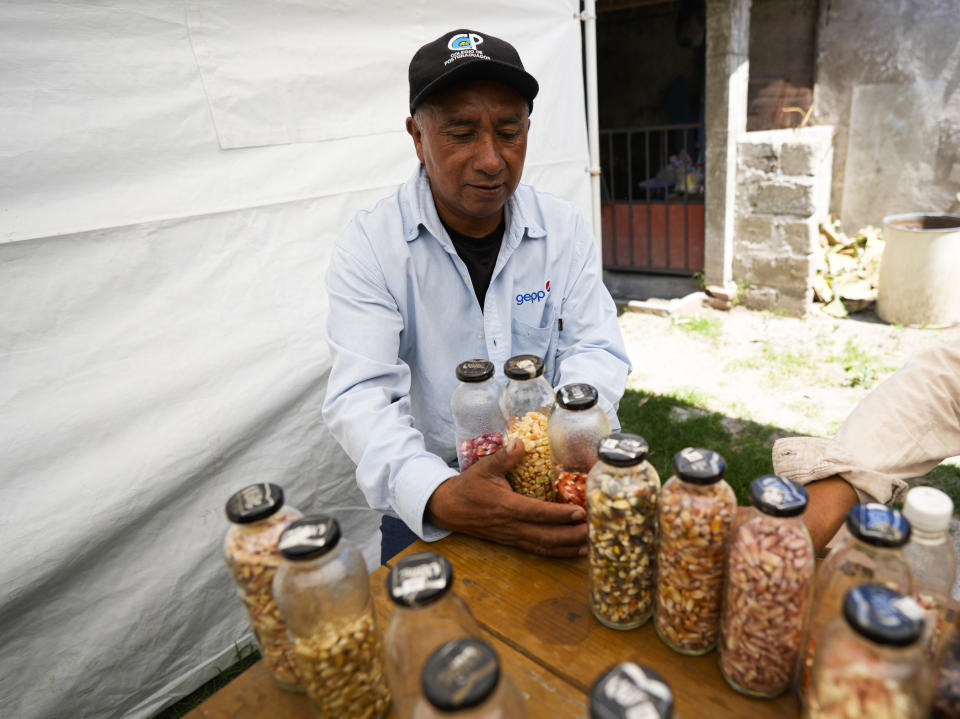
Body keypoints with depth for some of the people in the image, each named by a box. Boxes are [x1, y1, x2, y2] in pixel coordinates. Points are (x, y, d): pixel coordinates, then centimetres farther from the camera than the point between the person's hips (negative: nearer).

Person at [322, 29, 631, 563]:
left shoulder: (566, 229, -1)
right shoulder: (369, 248, -11)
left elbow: (594, 346, -3)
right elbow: (361, 397, -19)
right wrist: (439, 497, -37)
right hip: (427, 501, -2)